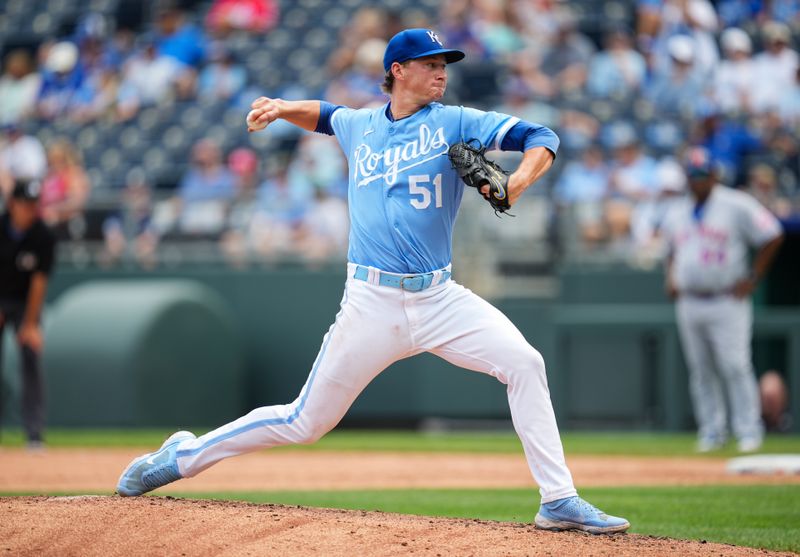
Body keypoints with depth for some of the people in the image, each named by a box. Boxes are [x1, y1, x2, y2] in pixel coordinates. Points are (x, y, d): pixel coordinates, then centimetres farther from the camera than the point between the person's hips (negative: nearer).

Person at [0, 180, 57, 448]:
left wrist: (30, 324, -17)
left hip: (26, 302, -1)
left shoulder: (44, 237, -19)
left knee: (31, 361, -11)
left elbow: (39, 281, -17)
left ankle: (34, 433, -10)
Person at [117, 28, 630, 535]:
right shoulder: (360, 126, 10)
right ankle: (181, 457, 21)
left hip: (438, 299, 1)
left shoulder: (456, 123, 3)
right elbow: (322, 114, 34)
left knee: (524, 363, -19)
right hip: (372, 303, 0)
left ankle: (559, 501, -12)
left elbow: (543, 138, -5)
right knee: (305, 422, 2)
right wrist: (283, 108, 13)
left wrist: (519, 181, -24)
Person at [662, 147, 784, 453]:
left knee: (735, 367, -10)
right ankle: (712, 431, 12)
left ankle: (749, 431, -5)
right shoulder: (677, 214, 14)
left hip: (727, 301, -5)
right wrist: (670, 278, 11)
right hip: (689, 303, 5)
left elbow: (772, 237, -2)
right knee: (701, 371, 6)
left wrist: (752, 278, -5)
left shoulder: (736, 206, -4)